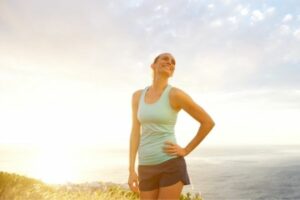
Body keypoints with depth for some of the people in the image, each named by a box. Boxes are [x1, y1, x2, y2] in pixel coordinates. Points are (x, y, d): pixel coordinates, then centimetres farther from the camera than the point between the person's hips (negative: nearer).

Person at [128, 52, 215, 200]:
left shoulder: (176, 94, -8)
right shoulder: (137, 96, 8)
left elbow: (208, 122, -4)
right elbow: (135, 132, 4)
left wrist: (186, 151, -5)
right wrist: (131, 170, -2)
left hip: (171, 165, -5)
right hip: (147, 168, 5)